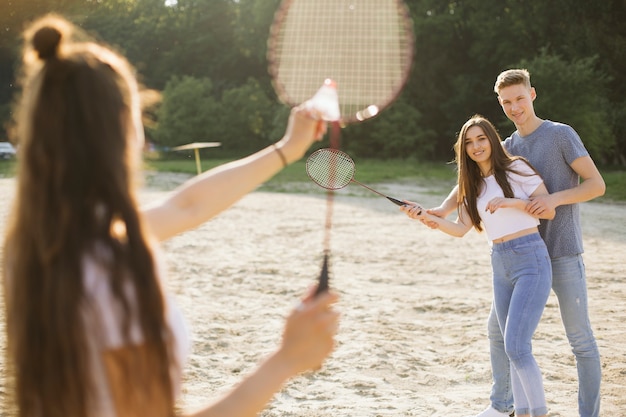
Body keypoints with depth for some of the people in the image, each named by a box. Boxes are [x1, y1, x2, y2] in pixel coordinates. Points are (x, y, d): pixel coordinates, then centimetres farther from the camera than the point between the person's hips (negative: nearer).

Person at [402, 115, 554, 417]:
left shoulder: (516, 168, -3)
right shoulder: (473, 185, 14)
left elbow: (549, 210, -5)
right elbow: (460, 229, 6)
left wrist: (511, 202, -18)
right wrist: (425, 217, -6)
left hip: (531, 260, -7)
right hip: (500, 266, 7)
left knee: (516, 347, -14)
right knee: (514, 349, 9)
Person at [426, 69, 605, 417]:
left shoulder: (562, 135, -6)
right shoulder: (506, 147, 10)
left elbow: (597, 184, -9)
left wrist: (555, 198, -25)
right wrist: (444, 209, -15)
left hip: (564, 255, -6)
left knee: (581, 340, -1)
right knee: (498, 328, 11)